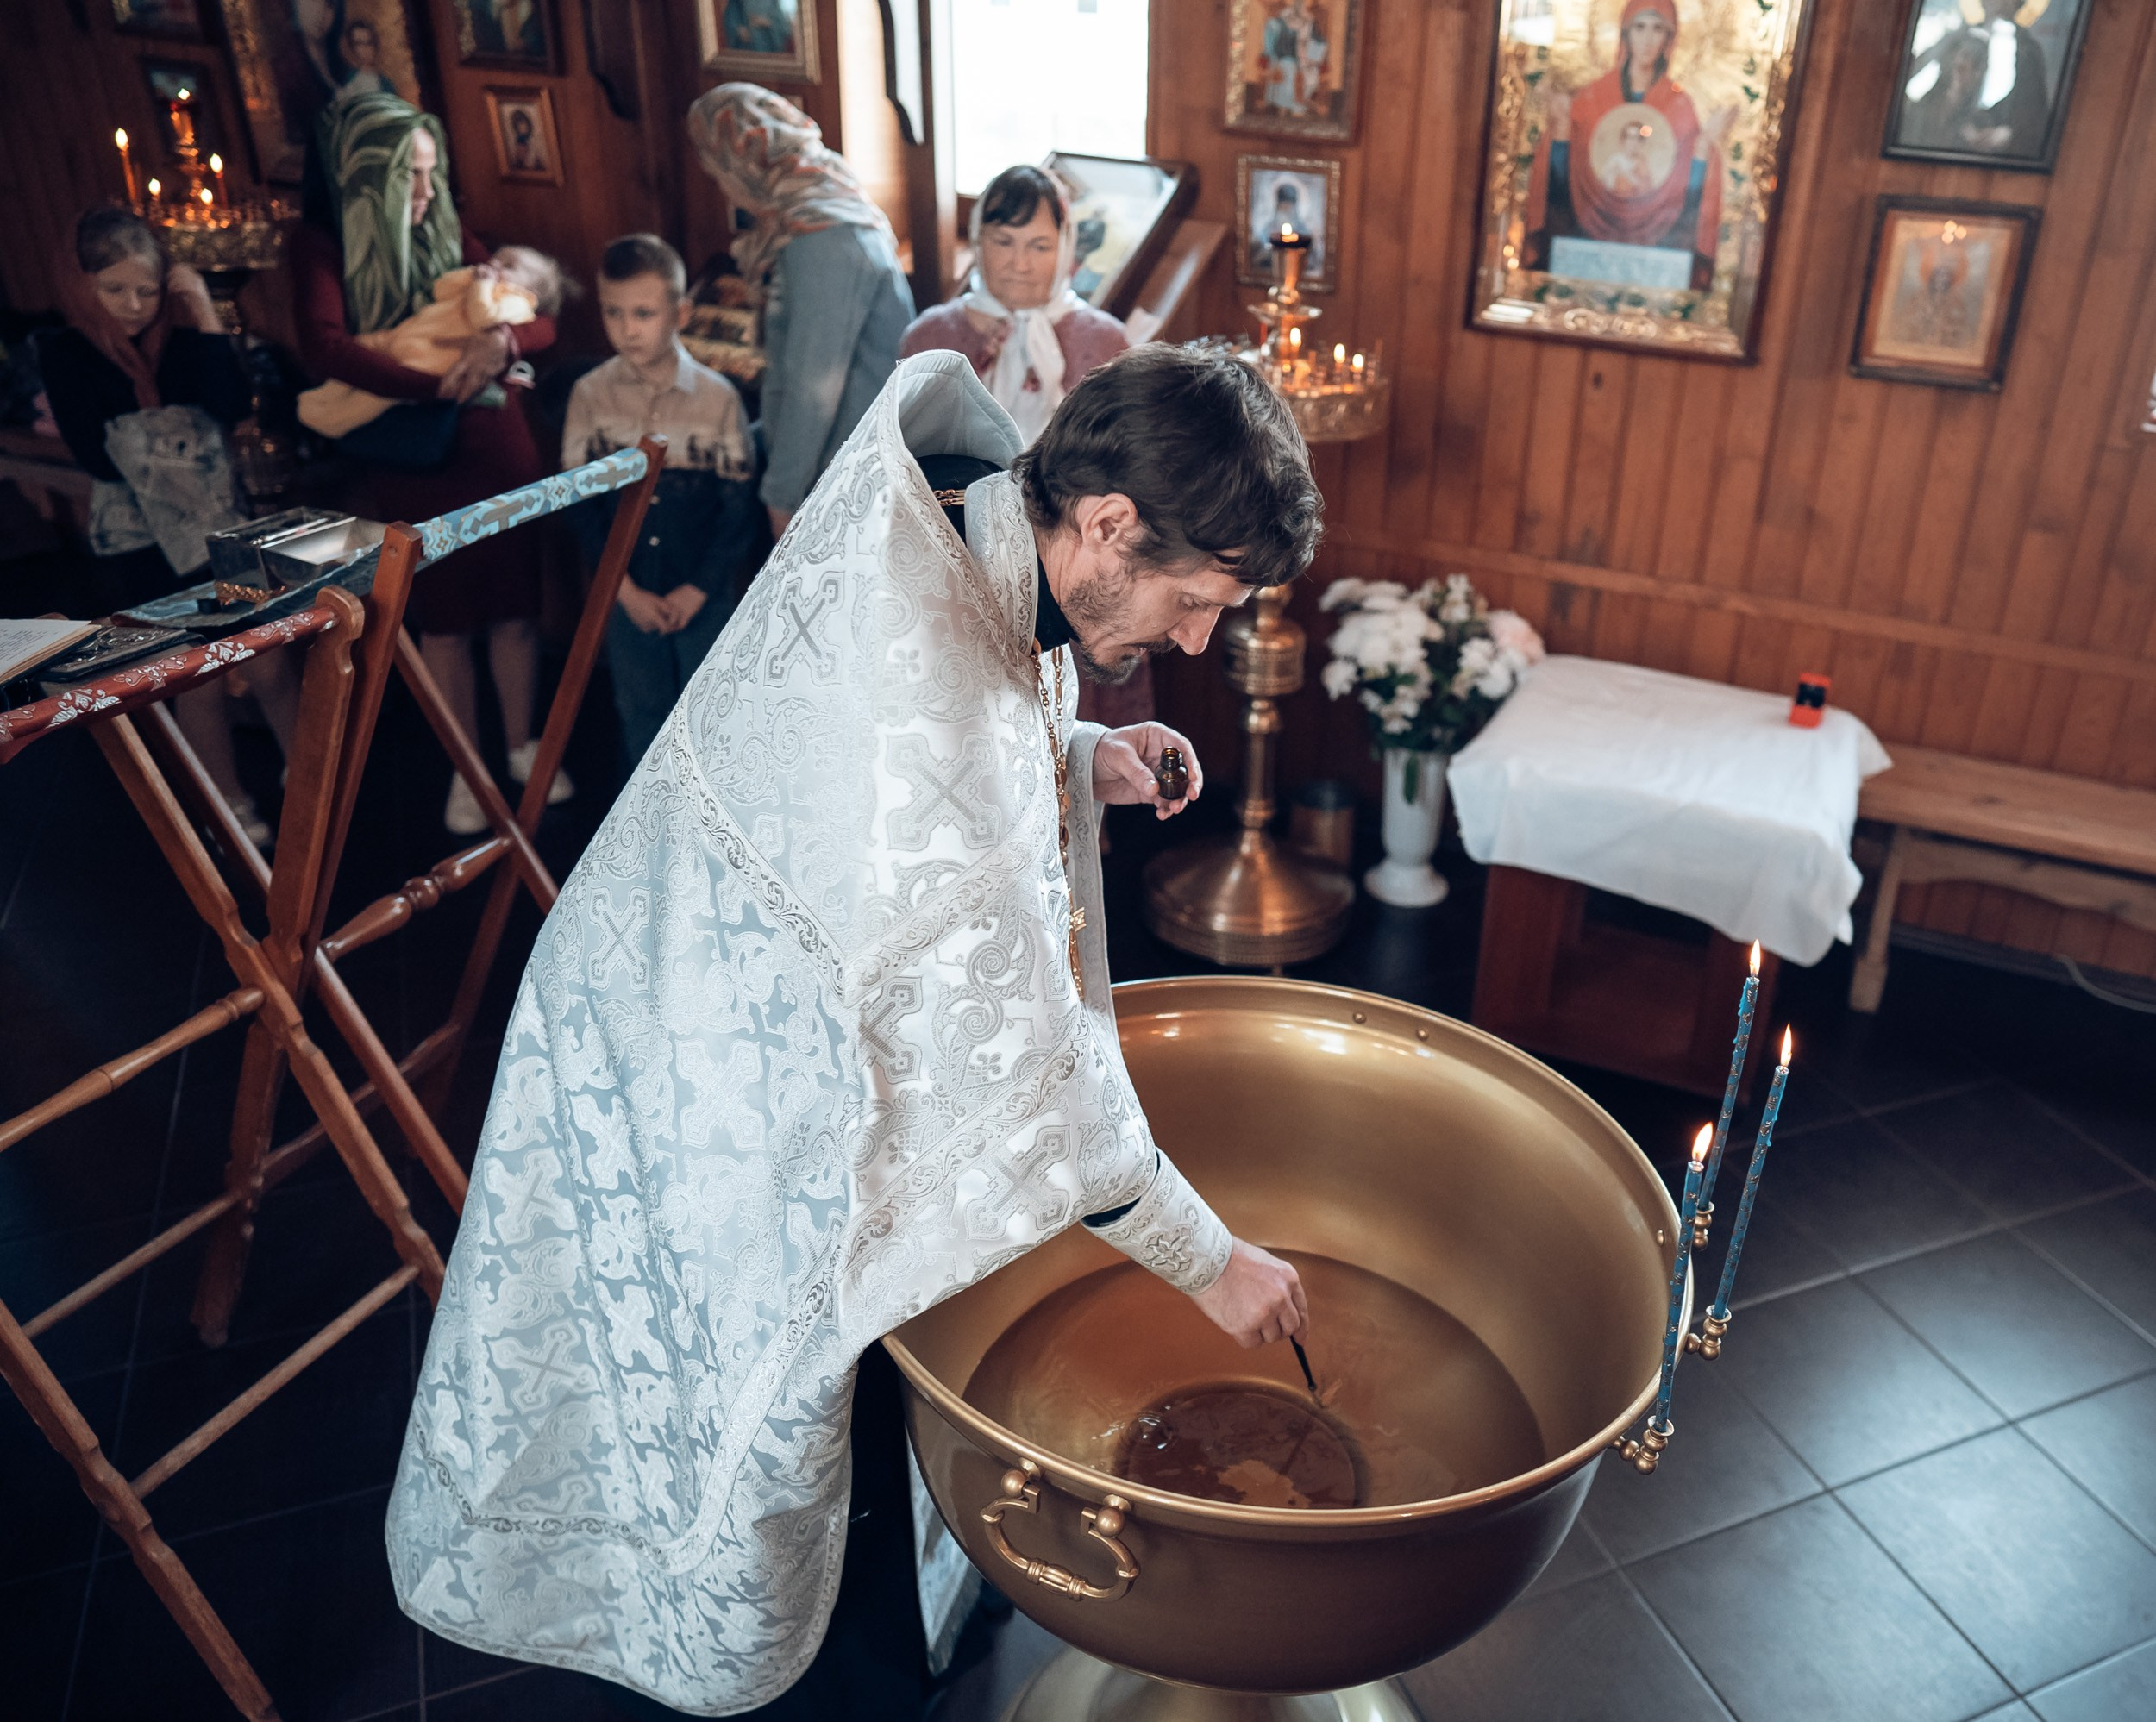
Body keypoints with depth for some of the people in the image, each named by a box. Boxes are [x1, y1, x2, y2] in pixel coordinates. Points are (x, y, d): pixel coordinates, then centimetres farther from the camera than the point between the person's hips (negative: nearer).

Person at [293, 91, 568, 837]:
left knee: (515, 605, 8)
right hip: (410, 466, -3)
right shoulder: (323, 245, -4)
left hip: (497, 446, 3)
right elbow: (324, 345, -21)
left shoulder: (448, 234, 6)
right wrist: (439, 384, -29)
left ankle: (523, 746, 27)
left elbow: (542, 324, 2)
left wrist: (503, 338, -21)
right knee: (443, 622, 7)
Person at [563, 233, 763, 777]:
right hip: (629, 596, 1)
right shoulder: (590, 394, -5)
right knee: (641, 712, 13)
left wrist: (697, 589, -11)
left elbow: (739, 508, -7)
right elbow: (582, 507, -2)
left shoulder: (717, 396, -8)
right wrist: (625, 589, -9)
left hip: (705, 594, -1)